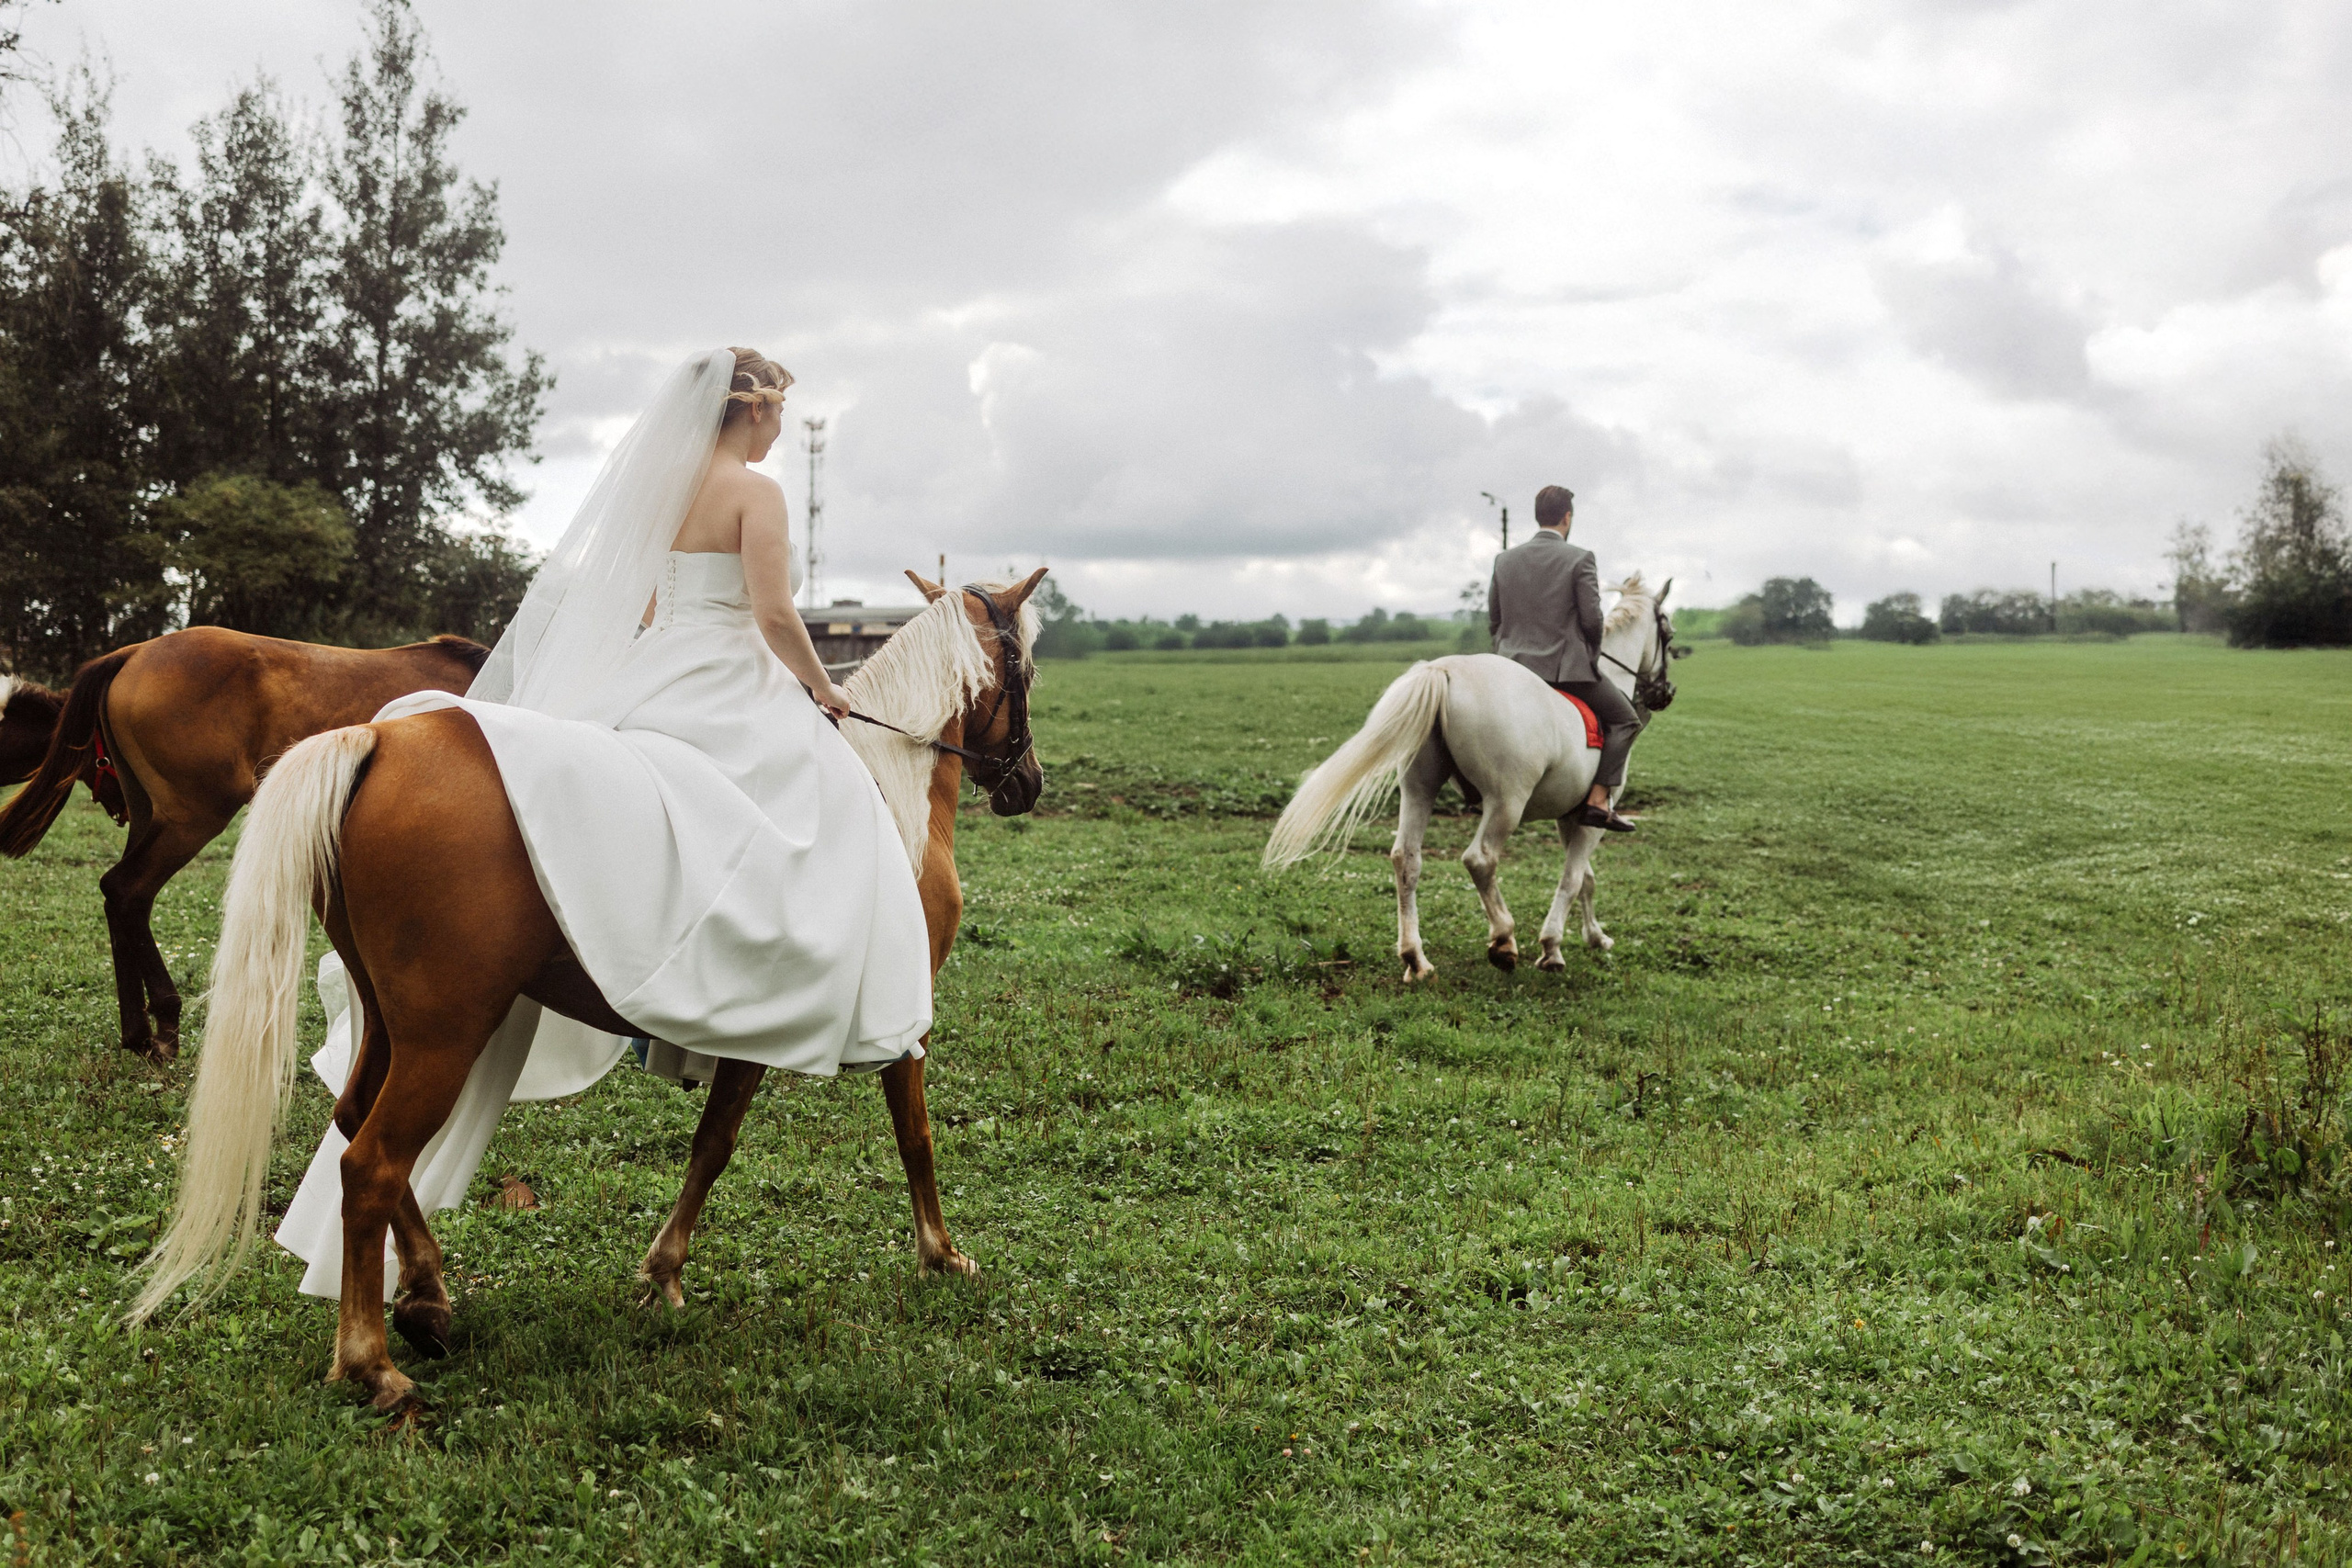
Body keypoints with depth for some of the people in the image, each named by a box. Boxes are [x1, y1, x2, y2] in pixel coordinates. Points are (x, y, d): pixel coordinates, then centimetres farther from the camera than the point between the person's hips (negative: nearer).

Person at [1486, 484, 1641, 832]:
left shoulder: (1504, 560, 6)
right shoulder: (1580, 559, -7)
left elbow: (1493, 620, 9)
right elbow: (1592, 619, -9)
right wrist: (1592, 659, 8)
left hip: (1513, 668, 4)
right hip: (1567, 667, -4)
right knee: (1625, 721, 11)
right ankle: (1598, 801, -2)